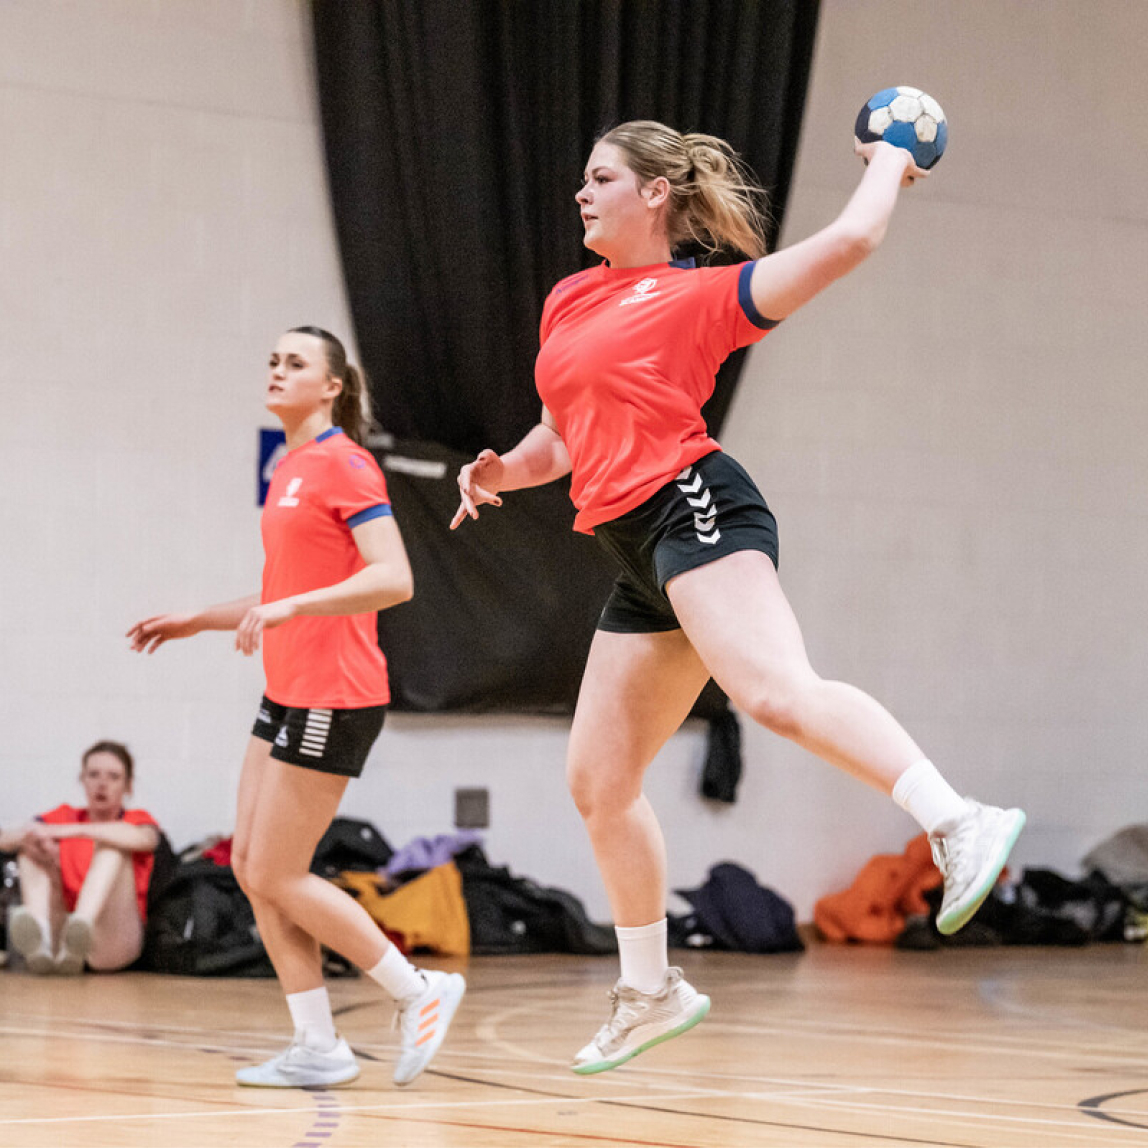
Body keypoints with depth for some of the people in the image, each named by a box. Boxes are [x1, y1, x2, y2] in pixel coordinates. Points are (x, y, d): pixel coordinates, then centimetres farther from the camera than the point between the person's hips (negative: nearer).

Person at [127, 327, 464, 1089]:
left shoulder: (344, 464, -11)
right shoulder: (291, 471, 17)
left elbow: (393, 579, -22)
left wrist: (288, 606, -30)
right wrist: (195, 621, 24)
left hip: (333, 697, -9)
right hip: (288, 693, 9)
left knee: (278, 877, -7)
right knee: (251, 867, 6)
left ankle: (420, 991, 5)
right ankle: (318, 1047, 10)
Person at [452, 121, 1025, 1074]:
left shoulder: (703, 294, 2)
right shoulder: (568, 302, 23)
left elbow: (850, 240, -8)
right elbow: (564, 436, 31)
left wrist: (889, 163, 10)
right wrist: (502, 470, 11)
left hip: (694, 506, -8)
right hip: (641, 559, 8)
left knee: (778, 691, -34)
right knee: (598, 781, 9)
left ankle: (959, 826, -45)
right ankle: (651, 992, 22)